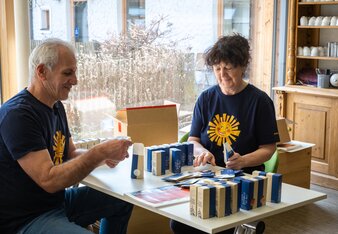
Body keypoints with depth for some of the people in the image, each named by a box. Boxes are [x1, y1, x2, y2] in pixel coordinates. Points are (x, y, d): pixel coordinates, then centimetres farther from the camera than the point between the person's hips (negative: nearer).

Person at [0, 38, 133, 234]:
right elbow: (49, 180, -27)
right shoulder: (18, 115, -22)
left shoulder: (56, 106, 9)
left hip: (57, 200, 10)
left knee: (122, 201, 15)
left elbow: (71, 154, 14)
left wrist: (103, 156, -6)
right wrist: (100, 152, -25)